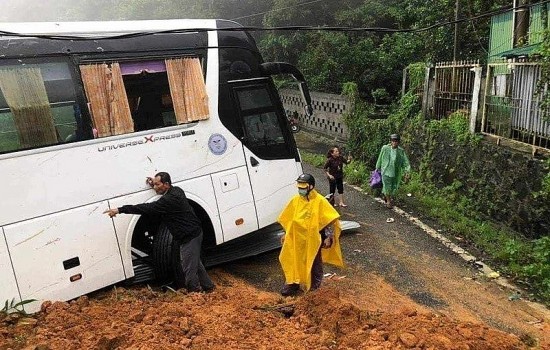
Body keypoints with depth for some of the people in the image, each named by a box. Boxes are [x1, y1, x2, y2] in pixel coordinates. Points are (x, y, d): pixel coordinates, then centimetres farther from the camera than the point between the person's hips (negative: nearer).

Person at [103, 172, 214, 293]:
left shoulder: (168, 200, -25)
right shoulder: (176, 190, 4)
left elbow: (147, 208, -29)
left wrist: (120, 210, -28)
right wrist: (154, 184, 14)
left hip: (189, 237, -11)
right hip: (194, 233, 11)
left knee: (189, 268, 0)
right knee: (195, 262, 24)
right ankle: (207, 286, 38)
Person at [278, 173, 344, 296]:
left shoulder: (319, 201, -14)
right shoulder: (295, 200, 1)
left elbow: (329, 220, -13)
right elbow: (288, 219, 12)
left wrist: (329, 237, -17)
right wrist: (286, 234, 13)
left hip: (313, 239, -4)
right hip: (297, 239, 4)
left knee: (314, 262, 15)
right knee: (293, 261, 10)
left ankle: (315, 284, 35)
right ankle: (292, 284, 25)